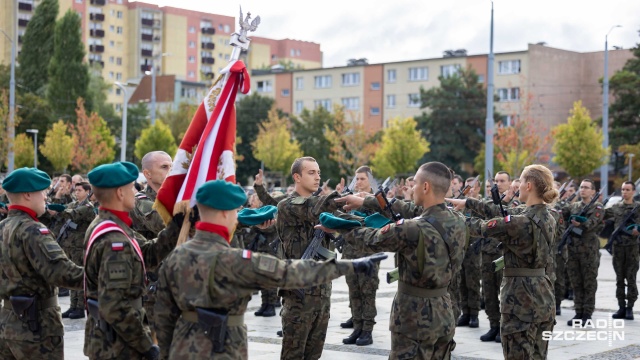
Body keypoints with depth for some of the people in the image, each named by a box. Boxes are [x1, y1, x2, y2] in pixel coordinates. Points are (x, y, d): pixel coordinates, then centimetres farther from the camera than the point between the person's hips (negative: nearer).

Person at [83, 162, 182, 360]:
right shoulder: (115, 241, -24)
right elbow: (114, 307, -29)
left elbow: (149, 253, 6)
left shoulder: (103, 225, 8)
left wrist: (176, 224, 1)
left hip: (104, 339, 10)